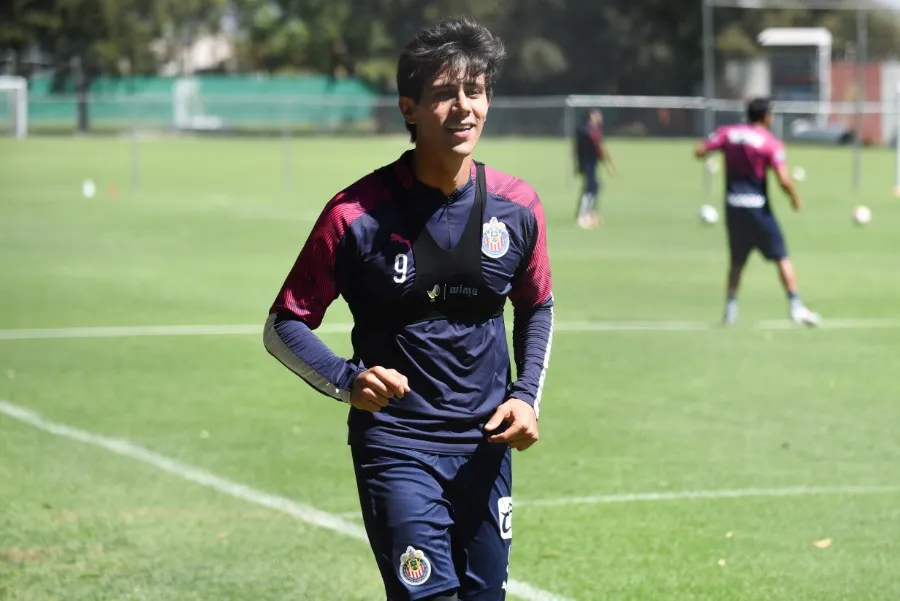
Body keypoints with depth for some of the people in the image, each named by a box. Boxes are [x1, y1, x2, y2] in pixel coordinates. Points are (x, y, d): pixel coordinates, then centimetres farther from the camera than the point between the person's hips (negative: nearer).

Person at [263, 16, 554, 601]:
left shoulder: (517, 207, 1)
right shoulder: (357, 214, -12)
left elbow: (537, 308, 18)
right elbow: (284, 325, -5)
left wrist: (527, 395, 4)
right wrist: (346, 380, -22)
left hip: (486, 444, 4)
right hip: (395, 447, -4)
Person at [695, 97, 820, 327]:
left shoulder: (727, 133, 3)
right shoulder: (771, 143, -9)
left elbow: (699, 151, -1)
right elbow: (784, 180, -16)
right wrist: (795, 198, 1)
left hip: (733, 206, 4)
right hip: (758, 207, -4)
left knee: (737, 262, 17)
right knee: (782, 258, 1)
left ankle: (730, 307, 13)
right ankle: (795, 306, -6)